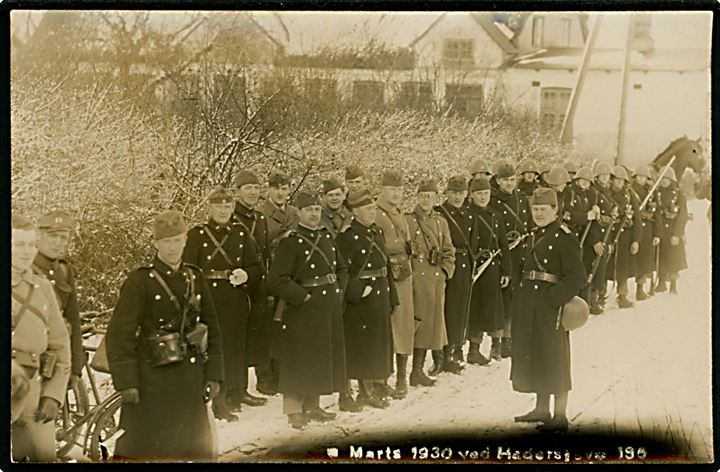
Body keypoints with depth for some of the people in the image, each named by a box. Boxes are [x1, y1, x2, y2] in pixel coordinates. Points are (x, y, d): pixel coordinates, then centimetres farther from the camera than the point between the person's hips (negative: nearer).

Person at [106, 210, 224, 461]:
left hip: (191, 380, 5)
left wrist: (213, 375, 7)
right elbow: (119, 334, -10)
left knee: (199, 449, 13)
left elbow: (212, 328, 13)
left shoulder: (195, 277, 9)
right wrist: (126, 382, -15)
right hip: (153, 381, -5)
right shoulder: (140, 280, -7)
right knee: (143, 449, 0)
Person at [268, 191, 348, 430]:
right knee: (300, 361, -3)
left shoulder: (327, 238, 11)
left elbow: (341, 269, 23)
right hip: (303, 312, -7)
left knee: (324, 357, 13)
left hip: (330, 310, 7)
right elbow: (276, 280, -18)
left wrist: (338, 292, 8)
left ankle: (312, 406, 25)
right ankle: (294, 410, 6)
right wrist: (303, 297, -17)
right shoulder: (291, 242, -11)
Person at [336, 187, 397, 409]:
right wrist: (357, 292, -21)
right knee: (364, 343, -2)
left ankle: (372, 386, 23)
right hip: (362, 299, -8)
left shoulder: (377, 232, 12)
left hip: (381, 296, 8)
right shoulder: (347, 236, -14)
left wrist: (391, 295, 14)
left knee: (380, 341, 13)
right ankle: (366, 392, 6)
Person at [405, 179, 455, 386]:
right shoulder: (408, 221, -2)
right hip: (416, 280, -6)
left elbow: (448, 251, 17)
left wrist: (445, 271, 4)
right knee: (417, 322, -8)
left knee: (432, 322, 7)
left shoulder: (441, 222, 14)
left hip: (437, 280, 6)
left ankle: (419, 370, 15)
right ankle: (416, 372, -3)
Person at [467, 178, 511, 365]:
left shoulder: (496, 216, 11)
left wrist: (506, 271, 7)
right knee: (476, 309, -1)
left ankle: (496, 345, 23)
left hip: (493, 269, 4)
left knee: (495, 308, 8)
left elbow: (504, 246, 12)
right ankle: (474, 350, 6)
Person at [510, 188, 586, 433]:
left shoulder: (564, 237, -12)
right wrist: (522, 299, 12)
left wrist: (553, 299, -21)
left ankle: (560, 417, 3)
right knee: (532, 355, 15)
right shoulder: (535, 236, 15)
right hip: (530, 306, 9)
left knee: (553, 360, -4)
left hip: (551, 307, -9)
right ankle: (542, 409, 28)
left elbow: (577, 277, -17)